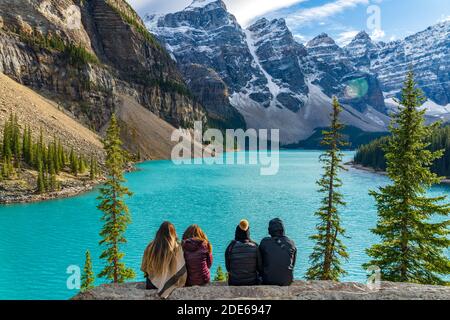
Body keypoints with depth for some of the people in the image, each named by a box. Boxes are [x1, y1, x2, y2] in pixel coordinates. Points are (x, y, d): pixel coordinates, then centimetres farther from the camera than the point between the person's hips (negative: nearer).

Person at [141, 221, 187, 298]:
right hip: (170, 286, -2)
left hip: (152, 285, 2)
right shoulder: (177, 247, -18)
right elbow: (181, 271, -16)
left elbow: (144, 267, 3)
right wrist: (180, 285, -3)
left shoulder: (151, 246, -10)